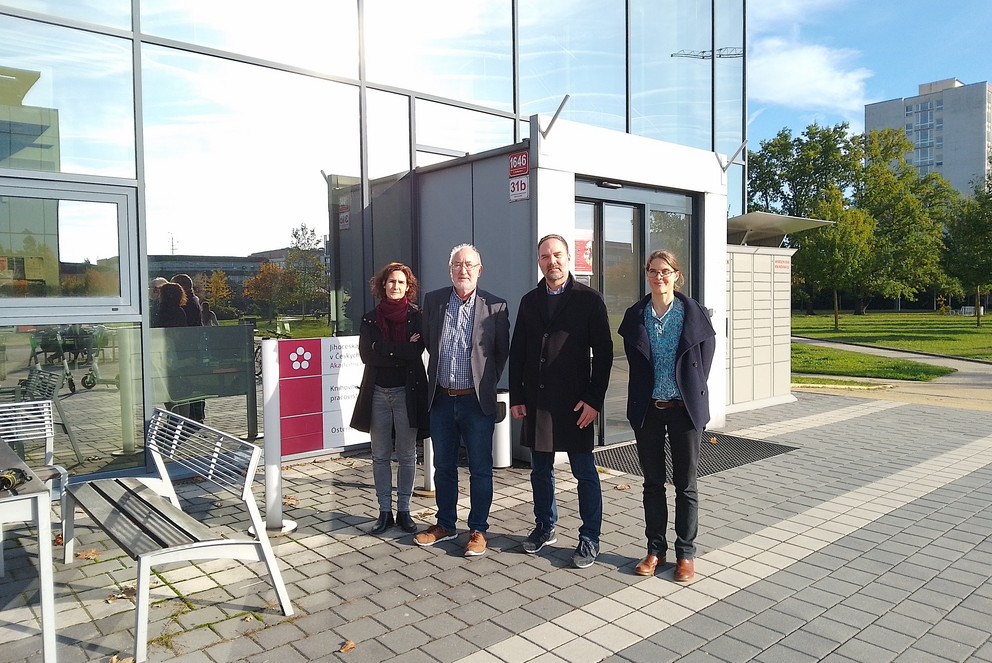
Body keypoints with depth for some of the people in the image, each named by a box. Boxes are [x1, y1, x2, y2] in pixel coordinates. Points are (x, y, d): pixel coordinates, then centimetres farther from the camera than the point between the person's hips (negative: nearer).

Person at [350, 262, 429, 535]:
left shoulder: (416, 316, 1)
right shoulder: (369, 319, 6)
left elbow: (417, 350, -14)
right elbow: (366, 354, -7)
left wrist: (384, 349, -12)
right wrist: (402, 351, -12)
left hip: (407, 392, -2)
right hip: (378, 392, 2)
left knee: (407, 455, 5)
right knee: (380, 456, 8)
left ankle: (403, 510, 16)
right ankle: (385, 511, 18)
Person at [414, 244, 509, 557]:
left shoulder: (495, 306, -4)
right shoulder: (433, 300, 4)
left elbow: (502, 352, 4)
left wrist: (486, 383, 6)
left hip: (477, 401, -3)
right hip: (441, 399, 3)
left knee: (480, 469, 5)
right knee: (443, 467, 14)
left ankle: (478, 529, 19)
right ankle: (445, 524, 30)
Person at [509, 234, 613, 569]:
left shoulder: (589, 300, -2)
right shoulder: (529, 301, 11)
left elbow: (603, 352, -5)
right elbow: (517, 352, 11)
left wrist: (594, 399, -11)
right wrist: (516, 397, 4)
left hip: (574, 402, -4)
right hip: (535, 400, 4)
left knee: (584, 472, 3)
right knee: (540, 470, 15)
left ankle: (590, 538, 15)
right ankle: (544, 527, 31)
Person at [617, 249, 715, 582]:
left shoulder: (693, 313, -3)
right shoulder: (635, 315, 2)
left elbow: (706, 353, 2)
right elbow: (634, 360, 8)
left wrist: (694, 389, -2)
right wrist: (644, 394, 3)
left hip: (685, 407, -2)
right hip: (647, 409, 2)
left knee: (685, 484, 7)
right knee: (652, 483, 11)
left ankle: (685, 553, 20)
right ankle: (655, 549, 23)